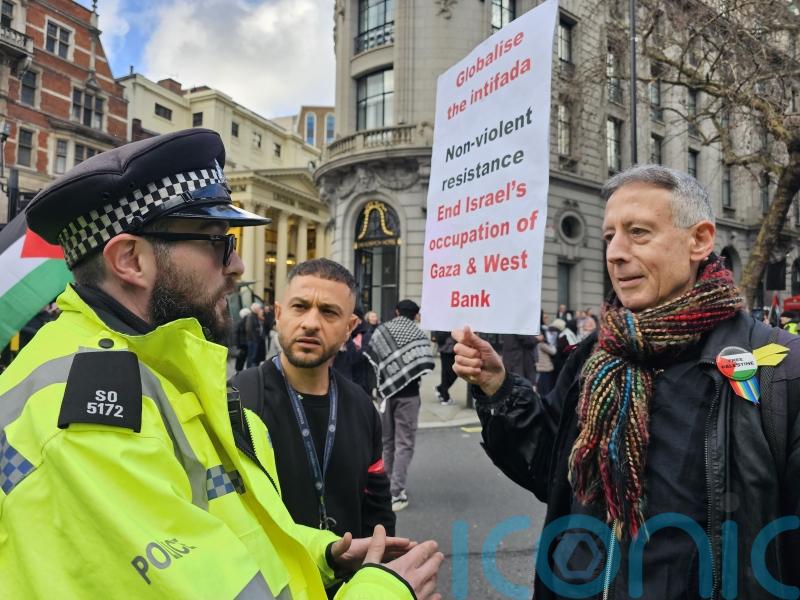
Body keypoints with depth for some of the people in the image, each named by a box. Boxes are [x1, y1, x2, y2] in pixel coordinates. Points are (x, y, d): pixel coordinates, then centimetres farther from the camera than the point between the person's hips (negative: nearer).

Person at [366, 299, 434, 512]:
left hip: (386, 391, 3)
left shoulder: (381, 329, 2)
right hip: (408, 394, -3)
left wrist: (382, 379, 8)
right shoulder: (418, 333, -6)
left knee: (387, 441, 16)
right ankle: (396, 492, -4)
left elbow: (370, 358, -2)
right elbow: (427, 364, -13)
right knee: (404, 443, 1)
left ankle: (387, 486, 26)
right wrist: (410, 372, 5)